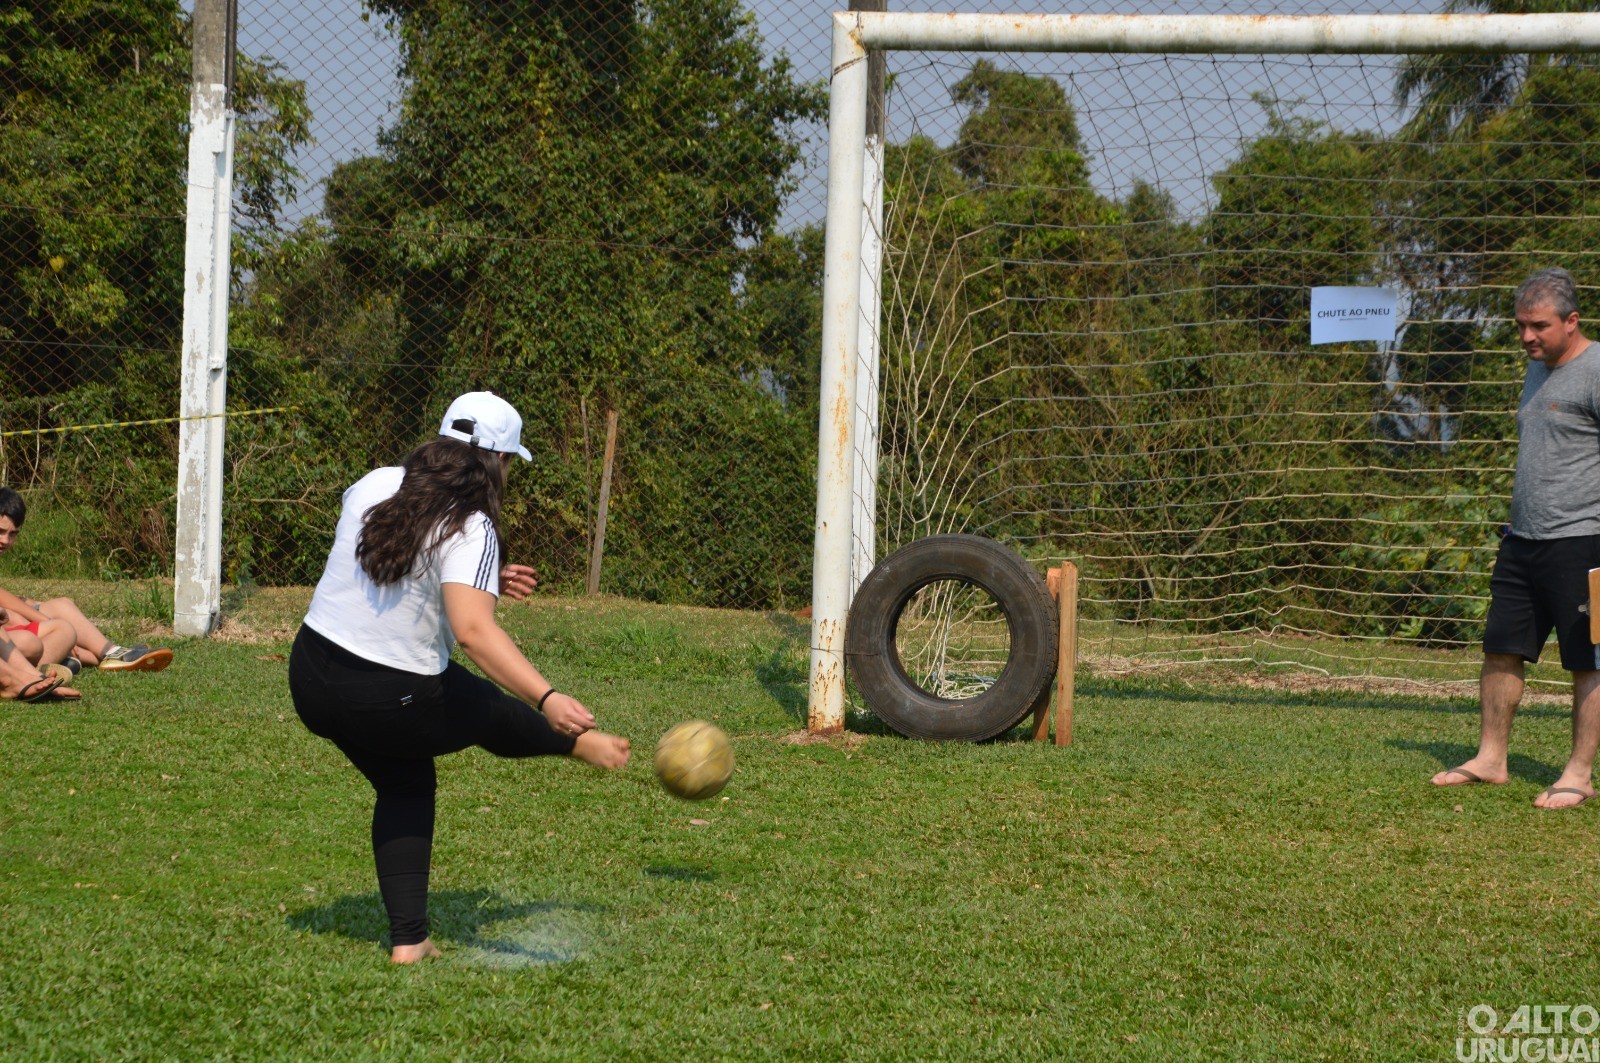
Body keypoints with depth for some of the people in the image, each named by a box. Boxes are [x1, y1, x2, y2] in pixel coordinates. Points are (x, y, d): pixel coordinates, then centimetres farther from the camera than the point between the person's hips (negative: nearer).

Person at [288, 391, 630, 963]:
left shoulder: (373, 486, 1)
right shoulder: (469, 529, -19)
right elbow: (473, 629, -34)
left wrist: (485, 578, 23)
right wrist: (547, 697, -38)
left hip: (310, 677, 7)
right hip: (393, 703, -6)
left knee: (405, 786, 24)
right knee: (494, 713, 22)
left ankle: (408, 940, 23)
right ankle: (581, 742, 49)